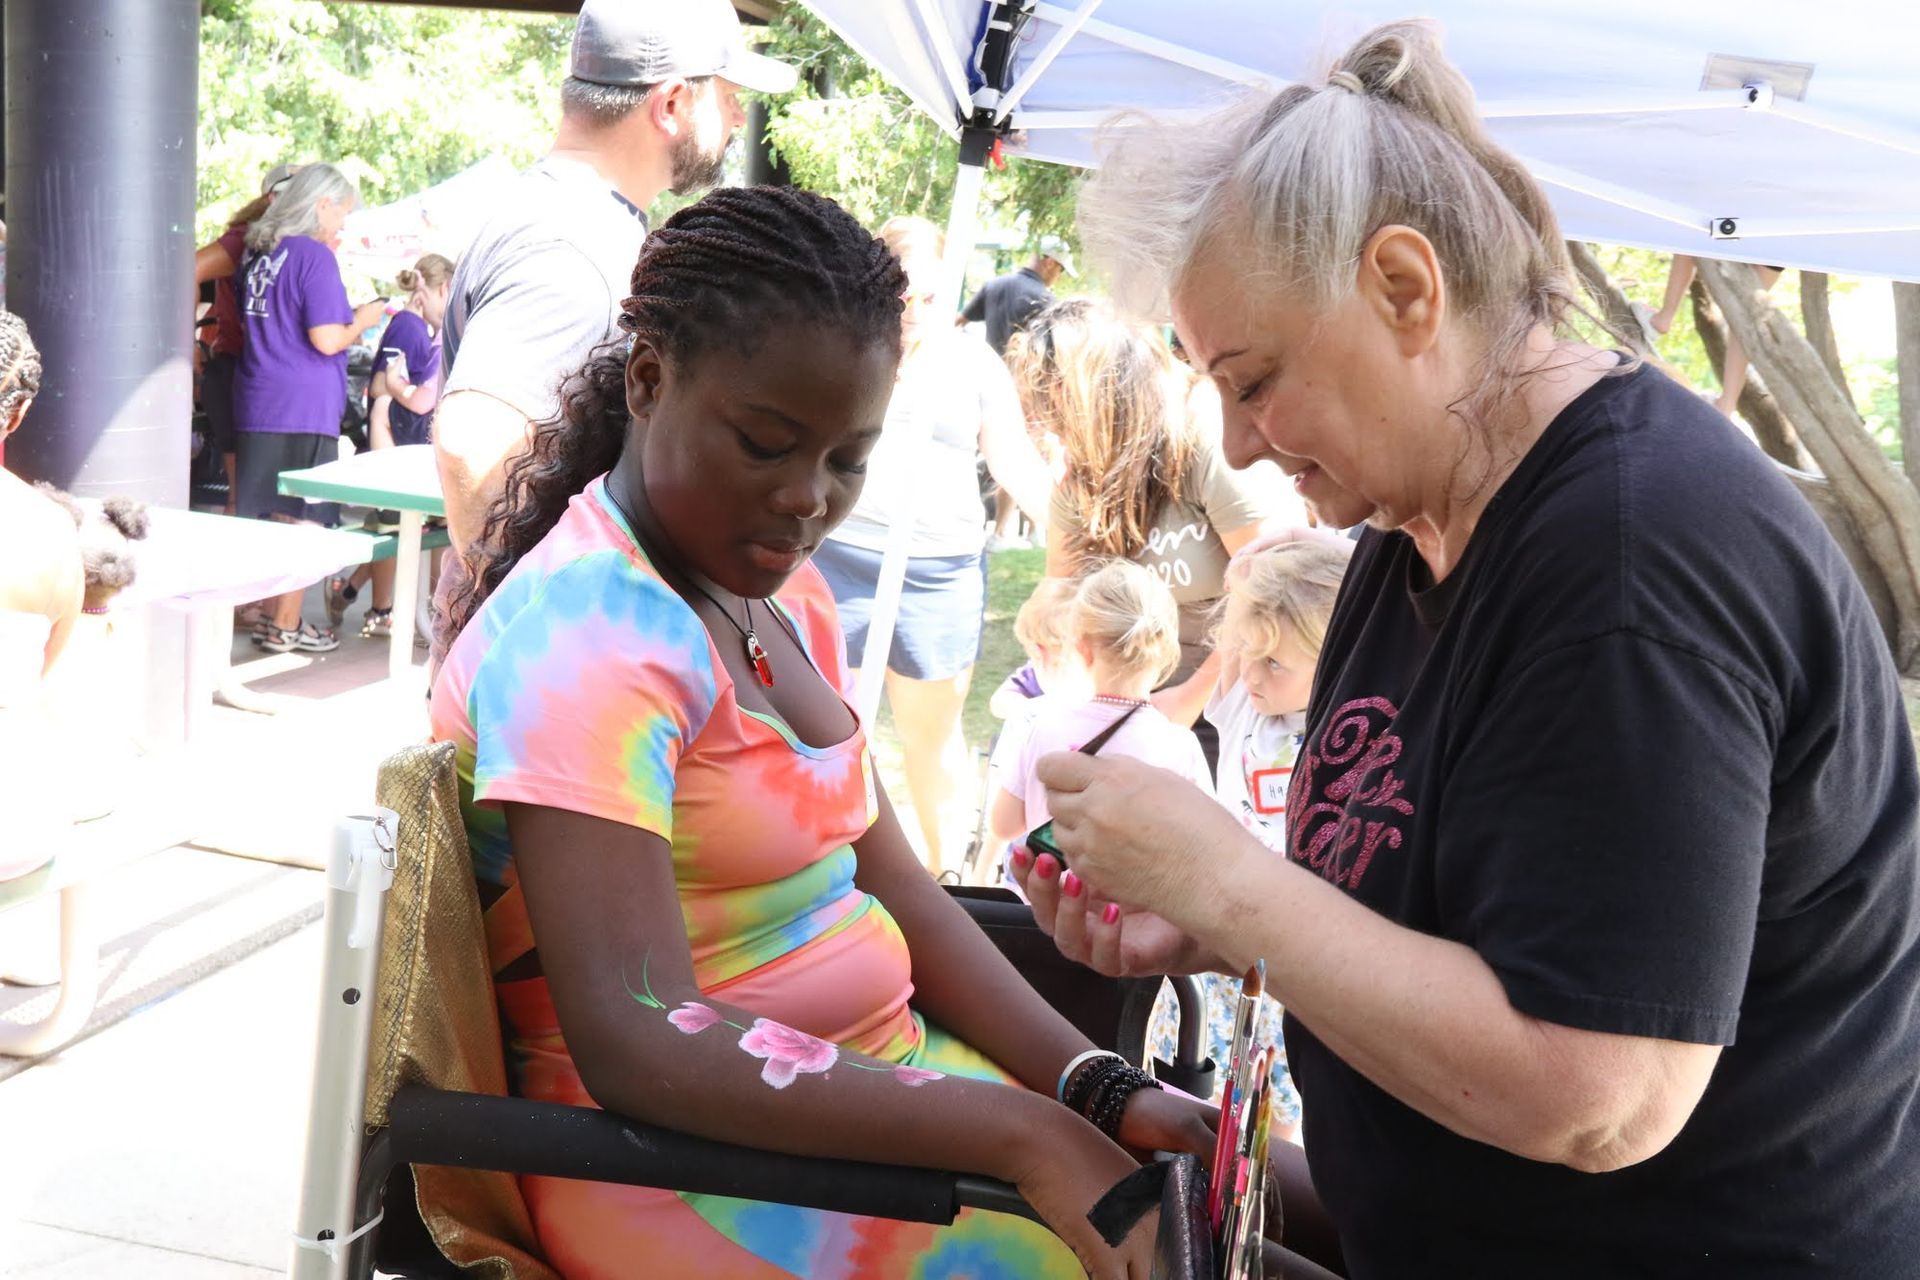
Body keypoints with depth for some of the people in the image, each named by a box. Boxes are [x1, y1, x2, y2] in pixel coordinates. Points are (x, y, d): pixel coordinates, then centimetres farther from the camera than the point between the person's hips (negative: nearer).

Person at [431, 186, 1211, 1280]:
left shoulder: (783, 593, 9)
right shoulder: (590, 627, -19)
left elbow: (890, 884, 8)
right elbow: (639, 1044, -27)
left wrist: (1101, 1092, -5)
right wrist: (1019, 1134, -30)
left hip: (869, 1080, 8)